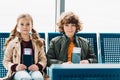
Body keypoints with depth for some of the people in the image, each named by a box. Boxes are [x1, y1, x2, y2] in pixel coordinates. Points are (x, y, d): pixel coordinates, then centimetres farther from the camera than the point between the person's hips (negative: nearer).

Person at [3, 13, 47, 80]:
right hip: (19, 71, -2)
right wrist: (15, 67, -12)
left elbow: (43, 59, 14)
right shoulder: (12, 43, 7)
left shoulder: (38, 43, 13)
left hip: (33, 70, 2)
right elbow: (6, 61, 8)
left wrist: (38, 66, -9)